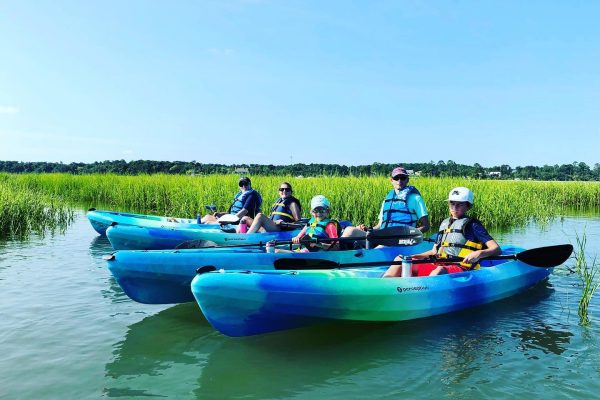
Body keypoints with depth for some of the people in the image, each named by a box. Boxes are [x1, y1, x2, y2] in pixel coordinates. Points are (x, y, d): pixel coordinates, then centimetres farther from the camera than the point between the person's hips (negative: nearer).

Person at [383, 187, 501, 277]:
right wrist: (416, 257, 10)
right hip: (438, 265, 7)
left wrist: (479, 253, -25)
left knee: (439, 271, -40)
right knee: (400, 260, -5)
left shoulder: (473, 225, 4)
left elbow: (496, 249, -4)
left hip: (459, 268, -7)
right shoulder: (444, 223, 22)